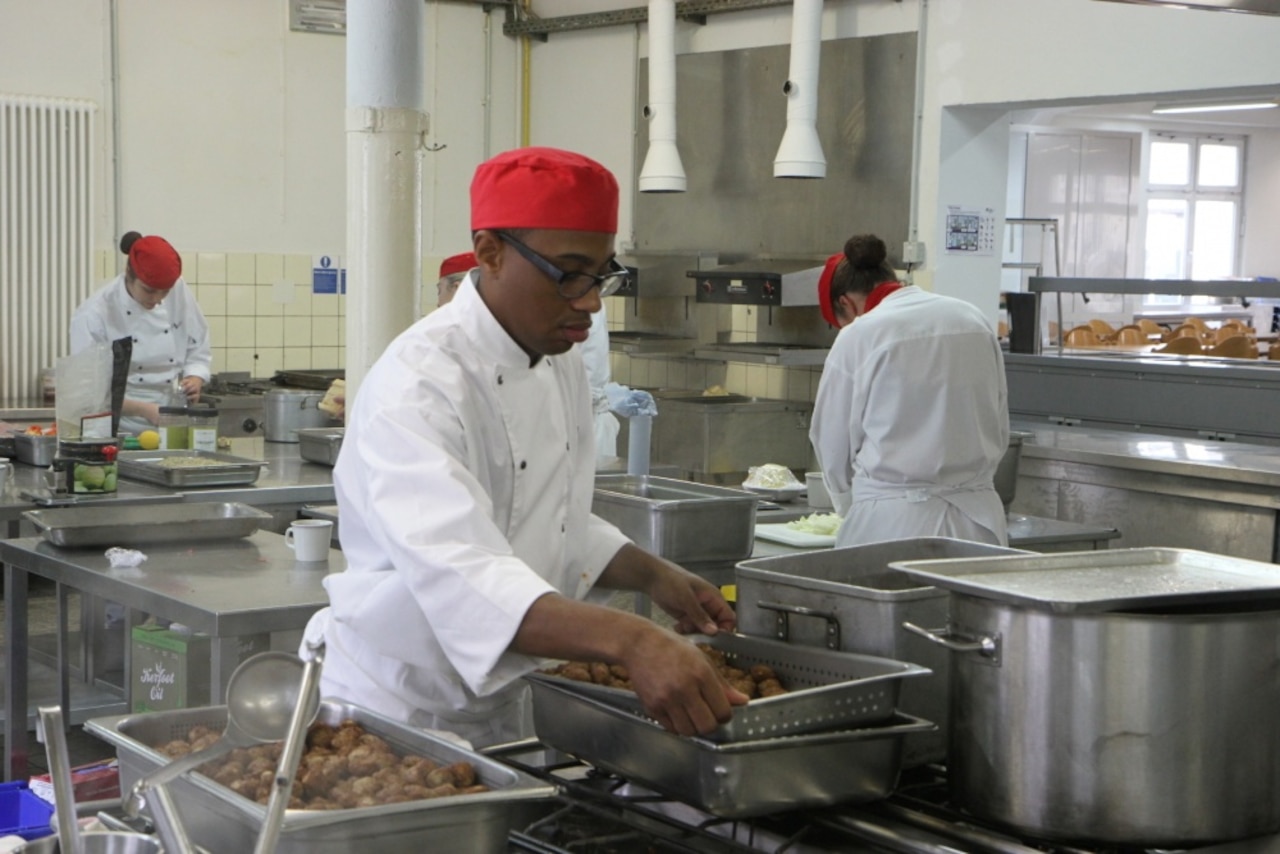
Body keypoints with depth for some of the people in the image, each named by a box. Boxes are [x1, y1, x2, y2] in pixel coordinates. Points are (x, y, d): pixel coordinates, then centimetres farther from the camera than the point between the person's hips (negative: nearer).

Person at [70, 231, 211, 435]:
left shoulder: (179, 292, 1)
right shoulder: (93, 316, -11)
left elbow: (198, 352, 12)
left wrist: (194, 381, -9)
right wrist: (144, 410, -22)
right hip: (121, 431, -3)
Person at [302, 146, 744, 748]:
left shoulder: (560, 363, 3)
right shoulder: (420, 383, -25)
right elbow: (458, 574, -40)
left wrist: (653, 576, -2)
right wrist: (630, 640, -52)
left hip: (506, 714, 8)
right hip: (400, 709, -8)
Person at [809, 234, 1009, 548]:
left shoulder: (858, 338, -6)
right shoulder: (974, 320, 7)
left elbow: (834, 447, 4)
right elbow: (1000, 431, 11)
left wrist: (856, 508, 21)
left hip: (893, 522, -4)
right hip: (977, 516, 5)